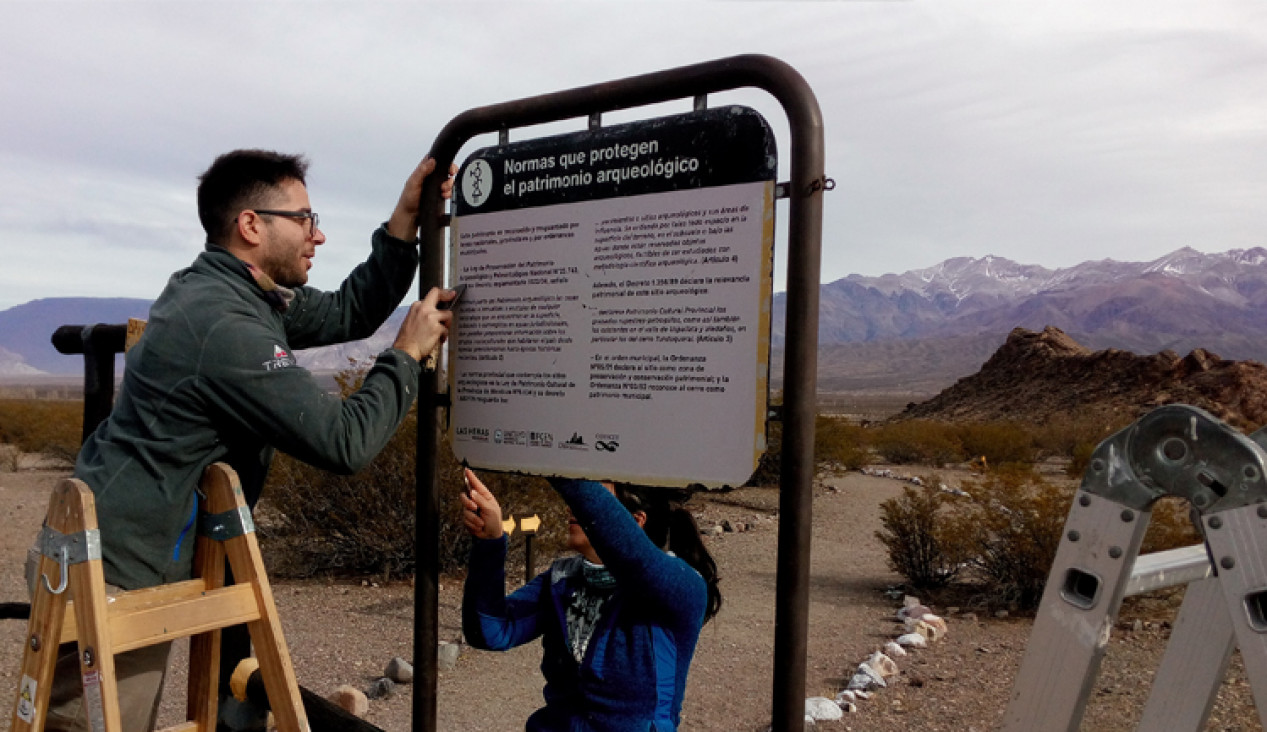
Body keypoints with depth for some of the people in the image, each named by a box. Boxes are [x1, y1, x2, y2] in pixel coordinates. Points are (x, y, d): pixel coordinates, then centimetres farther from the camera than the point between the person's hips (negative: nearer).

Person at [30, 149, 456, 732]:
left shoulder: (231, 291, 5)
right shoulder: (222, 324, -25)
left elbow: (347, 313, 11)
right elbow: (345, 443, -25)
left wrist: (406, 219, 3)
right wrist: (408, 353, -13)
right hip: (112, 578, -10)